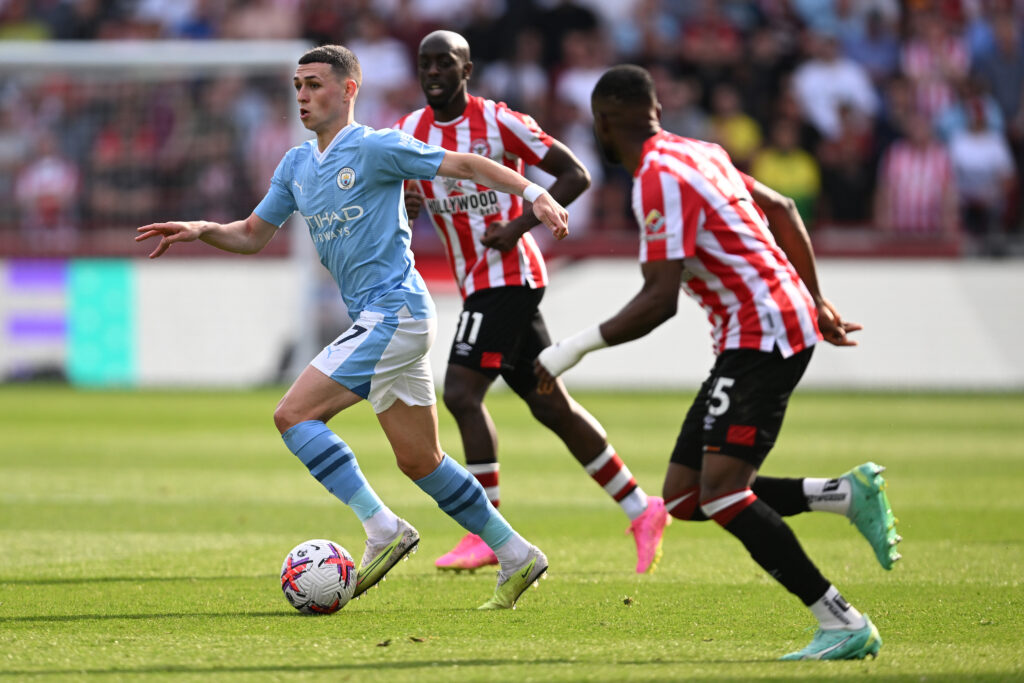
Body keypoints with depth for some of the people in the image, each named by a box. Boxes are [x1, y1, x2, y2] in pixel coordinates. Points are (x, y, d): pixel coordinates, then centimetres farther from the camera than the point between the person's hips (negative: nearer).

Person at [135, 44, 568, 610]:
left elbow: (465, 165, -8)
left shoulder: (374, 148, -9)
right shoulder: (296, 165, 15)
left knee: (294, 415, -15)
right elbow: (253, 234, 22)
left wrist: (533, 193, -17)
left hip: (393, 313, -9)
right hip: (375, 320, 9)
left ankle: (382, 529, -16)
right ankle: (516, 557, 18)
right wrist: (200, 231, 3)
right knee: (419, 460, 11)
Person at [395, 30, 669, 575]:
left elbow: (575, 175, -6)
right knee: (550, 406, 11)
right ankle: (641, 511, 20)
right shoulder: (410, 133, 8)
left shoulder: (498, 122, -9)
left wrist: (520, 224, -17)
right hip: (476, 282, 7)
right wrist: (403, 207, -13)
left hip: (507, 277, -7)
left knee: (461, 392, -18)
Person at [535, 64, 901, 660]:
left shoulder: (660, 179, -15)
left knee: (720, 492, -18)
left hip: (762, 335, -10)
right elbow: (783, 211, 25)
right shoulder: (699, 153, 15)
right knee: (683, 498, 7)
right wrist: (816, 305, 34)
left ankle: (845, 626, -19)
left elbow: (660, 300, -22)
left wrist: (576, 349, -18)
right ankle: (849, 492, 6)